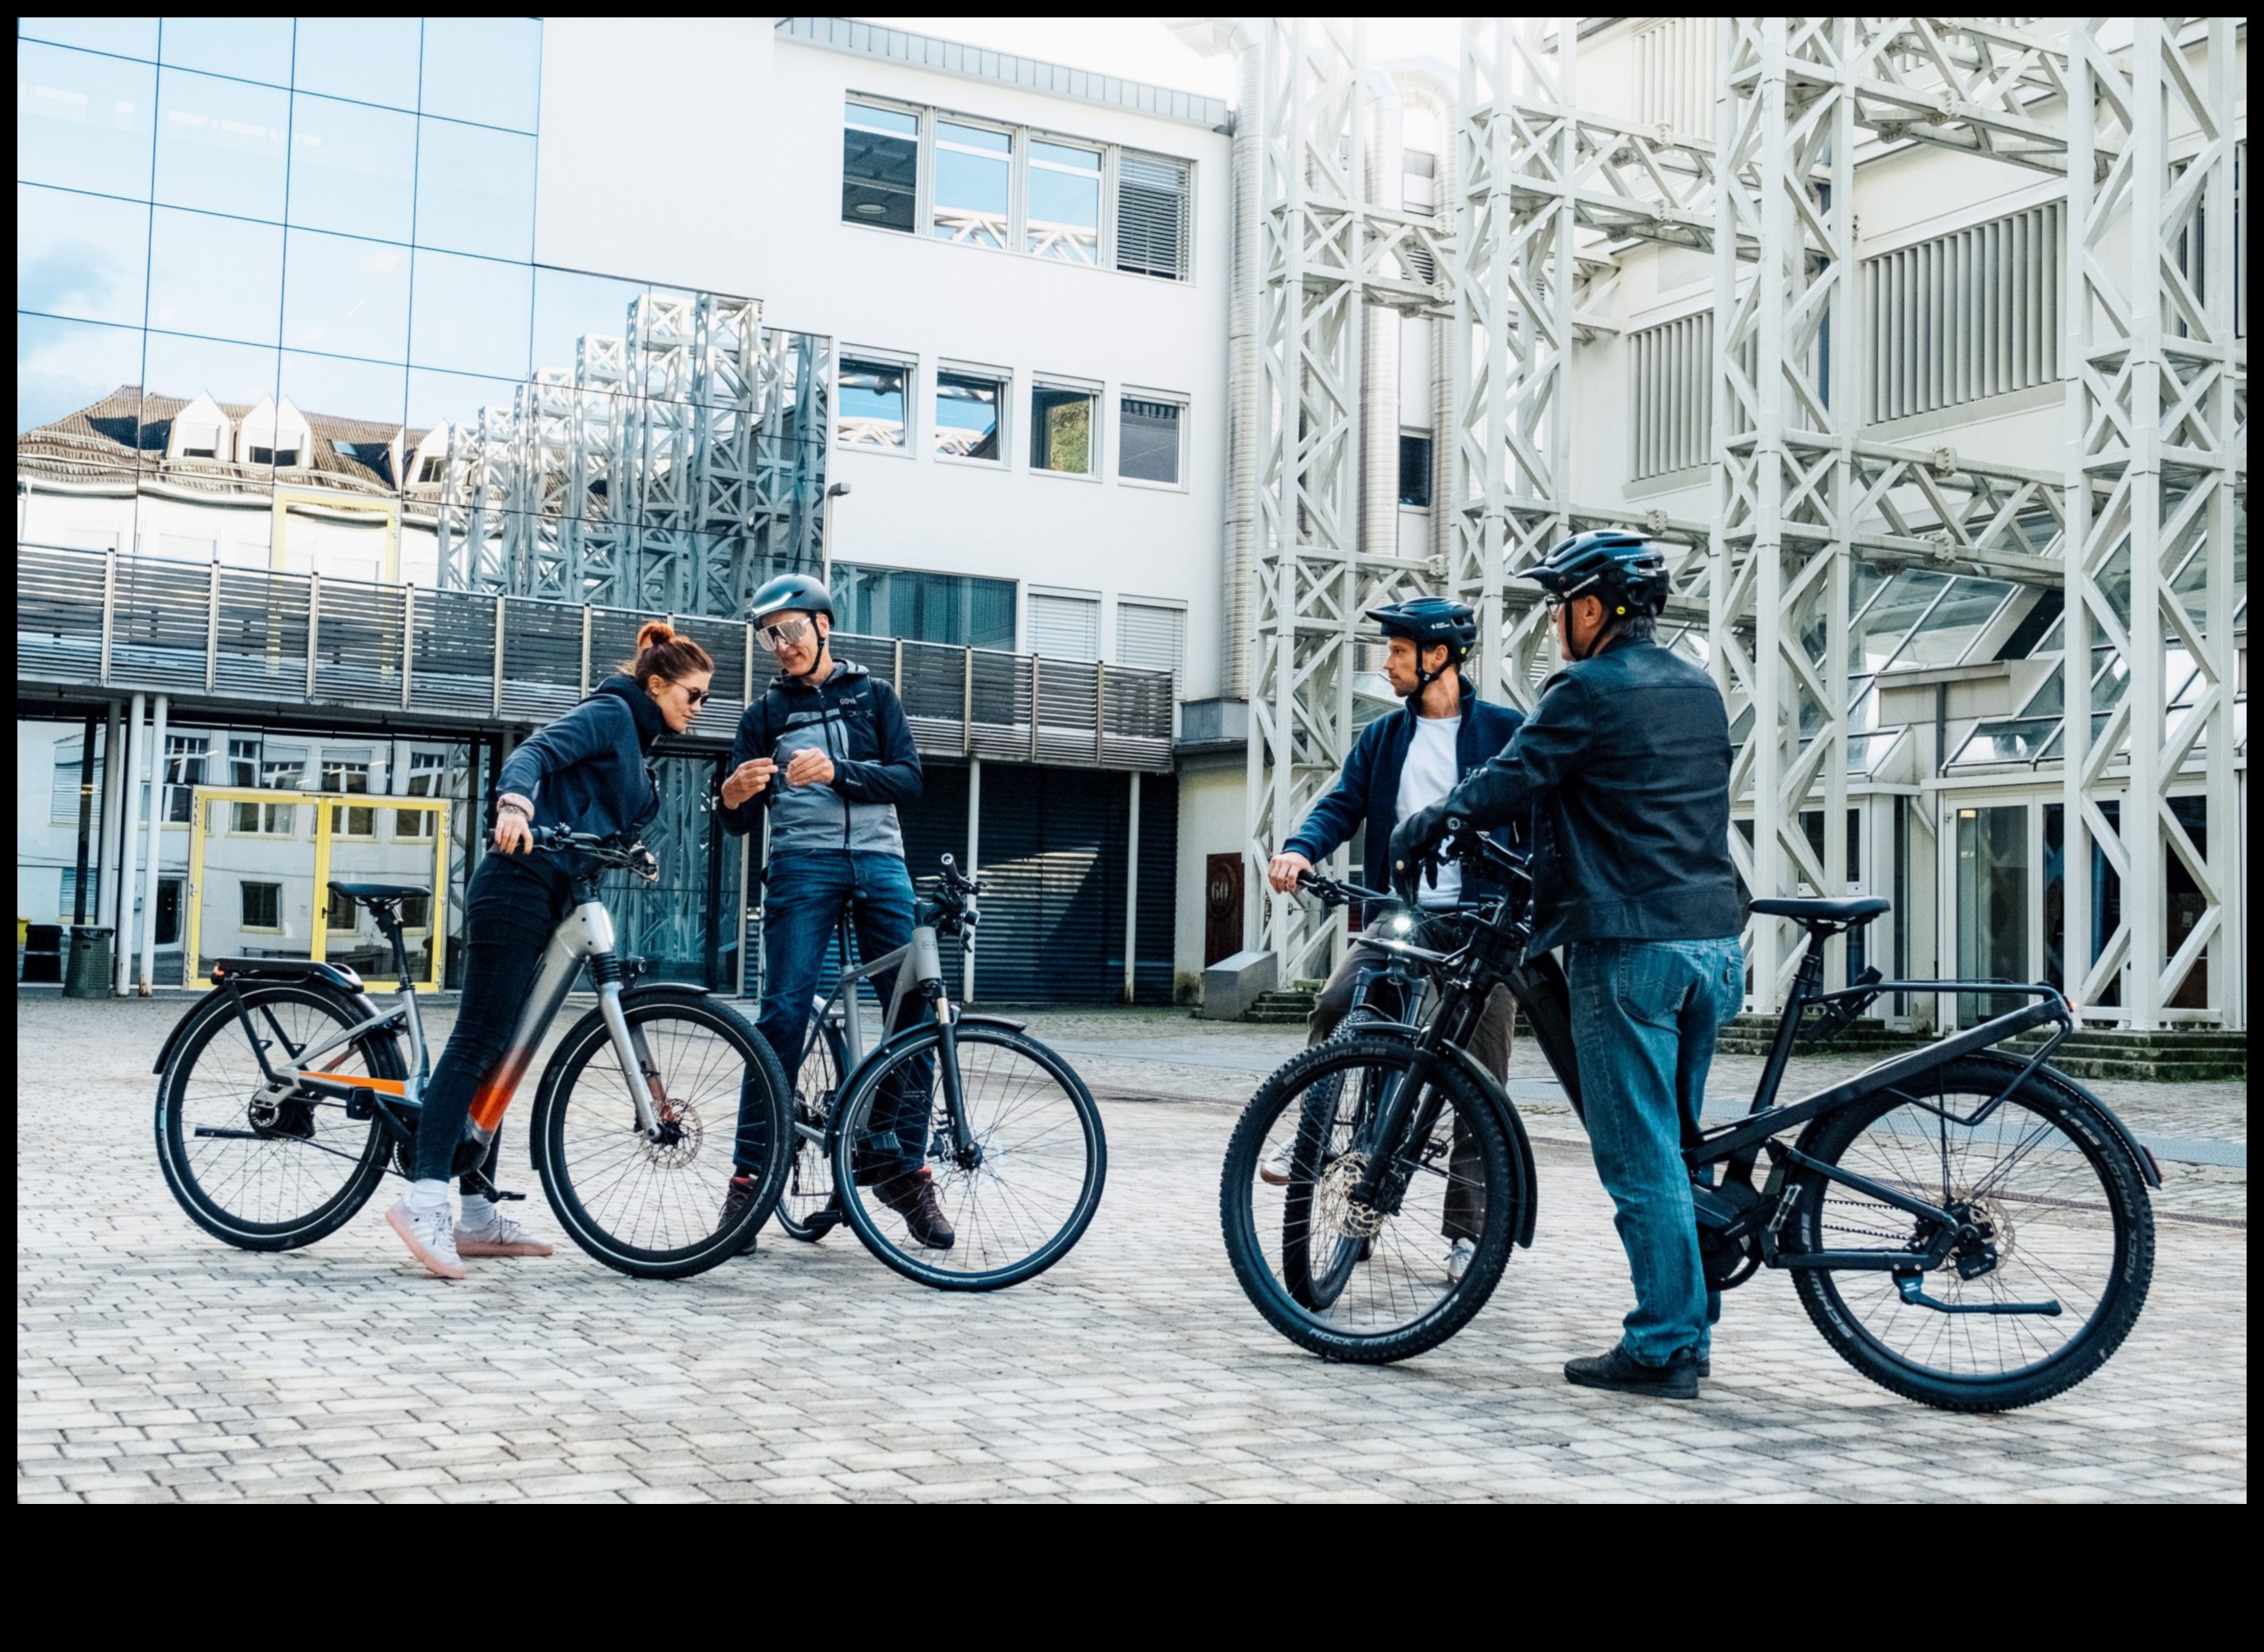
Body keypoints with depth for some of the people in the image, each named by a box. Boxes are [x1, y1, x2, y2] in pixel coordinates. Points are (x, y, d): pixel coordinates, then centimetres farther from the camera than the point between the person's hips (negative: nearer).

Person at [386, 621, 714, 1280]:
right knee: (478, 1040, -15)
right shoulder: (611, 713, -3)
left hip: (550, 900, 10)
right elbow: (536, 752, -20)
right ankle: (425, 1199, -20)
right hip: (520, 887, -10)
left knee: (500, 1051, 8)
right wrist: (514, 804, -37)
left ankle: (478, 1217, 11)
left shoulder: (634, 743, 26)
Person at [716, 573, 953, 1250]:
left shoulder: (873, 696, 15)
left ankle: (904, 1167, 5)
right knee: (782, 1015, -13)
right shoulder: (764, 714, 15)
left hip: (880, 863, 1)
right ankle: (752, 1174, -10)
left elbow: (908, 779, 1)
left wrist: (836, 772, -16)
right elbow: (739, 824, 8)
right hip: (801, 865, -1)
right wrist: (735, 795, -16)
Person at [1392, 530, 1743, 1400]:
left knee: (1641, 1156, -3)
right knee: (1674, 1144, 16)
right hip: (1711, 937, 8)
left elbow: (1509, 783, -10)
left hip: (1628, 945, -8)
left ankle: (1660, 1350, 2)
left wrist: (1419, 829, 6)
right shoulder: (1699, 689, 15)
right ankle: (1689, 1331, 22)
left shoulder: (1587, 691, -9)